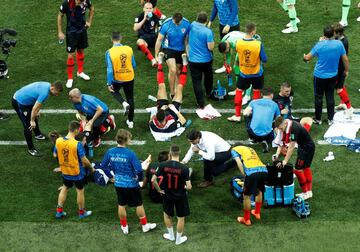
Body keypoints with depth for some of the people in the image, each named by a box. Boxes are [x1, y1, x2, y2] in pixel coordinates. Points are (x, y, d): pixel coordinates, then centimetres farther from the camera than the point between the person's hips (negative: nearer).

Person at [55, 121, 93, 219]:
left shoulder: (58, 141, -14)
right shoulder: (77, 144, -29)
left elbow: (55, 155, 2)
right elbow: (84, 160, -22)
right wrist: (91, 167, -3)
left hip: (65, 171, 4)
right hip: (77, 172, -4)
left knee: (64, 188, 26)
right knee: (80, 191, 16)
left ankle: (59, 211, 30)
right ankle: (82, 212, 33)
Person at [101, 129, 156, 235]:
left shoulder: (110, 152, -9)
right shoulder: (130, 153, -24)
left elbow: (103, 166, 4)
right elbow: (139, 170, -26)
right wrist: (140, 178, -6)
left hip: (118, 183, 4)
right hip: (131, 184, -4)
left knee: (121, 205, 19)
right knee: (139, 205, 14)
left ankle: (124, 227, 32)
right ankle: (145, 225, 28)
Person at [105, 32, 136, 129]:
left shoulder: (109, 52, -18)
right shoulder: (129, 49, -10)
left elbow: (110, 70, -17)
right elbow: (134, 65, 1)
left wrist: (109, 84, -9)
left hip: (117, 79, -2)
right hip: (129, 78, 2)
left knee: (114, 91, 29)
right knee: (130, 99, 16)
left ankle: (124, 103, 1)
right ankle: (130, 121, 23)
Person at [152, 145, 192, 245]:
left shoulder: (163, 165, -19)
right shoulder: (184, 168, -24)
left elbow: (153, 180, -14)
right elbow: (189, 187, -22)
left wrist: (159, 190, 3)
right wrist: (186, 187, 3)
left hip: (168, 195, 2)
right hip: (180, 196, -2)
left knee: (167, 214, 28)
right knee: (181, 218, 19)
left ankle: (171, 235, 42)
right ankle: (178, 239, 33)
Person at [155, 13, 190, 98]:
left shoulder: (186, 24, -16)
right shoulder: (166, 25, -22)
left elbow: (186, 39, -1)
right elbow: (159, 40, -12)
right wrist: (156, 56, -9)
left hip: (181, 50, 3)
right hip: (168, 49, -3)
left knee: (178, 71, 12)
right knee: (173, 70, -18)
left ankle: (177, 91, 30)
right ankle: (172, 93, -4)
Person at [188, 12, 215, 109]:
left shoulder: (192, 25, -8)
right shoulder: (208, 32, -21)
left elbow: (187, 39, 9)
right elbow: (210, 47, -21)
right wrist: (213, 42, -1)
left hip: (193, 60, 1)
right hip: (206, 60, -1)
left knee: (196, 81, 6)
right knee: (208, 76, 28)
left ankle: (201, 103, 4)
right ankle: (208, 92, 50)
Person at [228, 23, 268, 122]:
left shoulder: (238, 43, -18)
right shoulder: (258, 44, -25)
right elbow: (264, 59, -16)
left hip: (243, 73, 1)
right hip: (257, 73, -1)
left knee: (239, 91, 17)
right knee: (256, 92, 17)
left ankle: (237, 115, 19)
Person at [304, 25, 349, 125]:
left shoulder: (320, 45, -20)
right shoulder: (339, 44, -13)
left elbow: (308, 58, -11)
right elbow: (345, 59, -3)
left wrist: (305, 56, 14)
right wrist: (346, 70, 15)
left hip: (319, 76, -3)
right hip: (333, 76, 3)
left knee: (318, 97, 13)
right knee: (330, 97, 16)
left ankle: (318, 119, 24)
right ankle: (330, 119, 24)